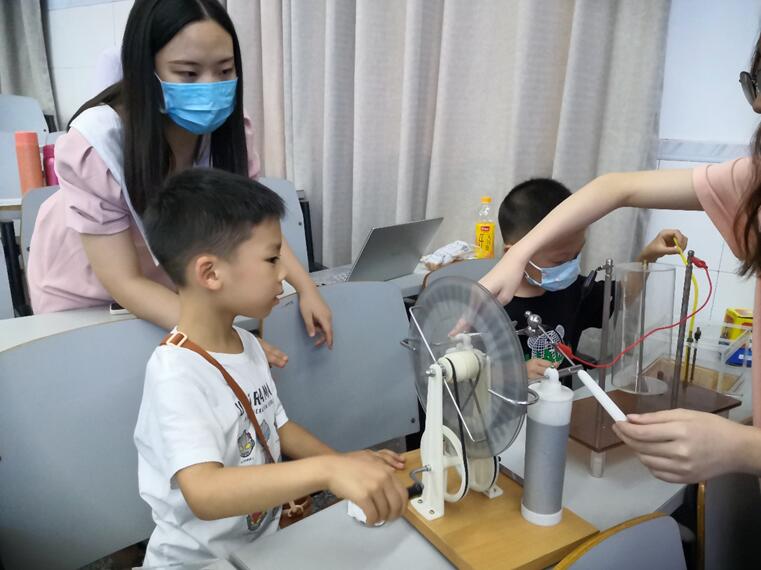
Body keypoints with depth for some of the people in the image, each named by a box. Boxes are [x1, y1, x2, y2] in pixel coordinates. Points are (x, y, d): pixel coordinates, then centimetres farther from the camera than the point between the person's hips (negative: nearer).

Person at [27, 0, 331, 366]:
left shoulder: (228, 127, -22)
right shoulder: (97, 144, -35)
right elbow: (125, 283, -33)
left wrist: (305, 288, -33)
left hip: (168, 278, 3)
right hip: (86, 292, -3)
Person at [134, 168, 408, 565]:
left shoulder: (246, 344, -1)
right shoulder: (177, 375, -24)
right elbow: (204, 494, -35)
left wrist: (343, 461, 0)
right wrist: (327, 471, -44)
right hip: (199, 559, -6)